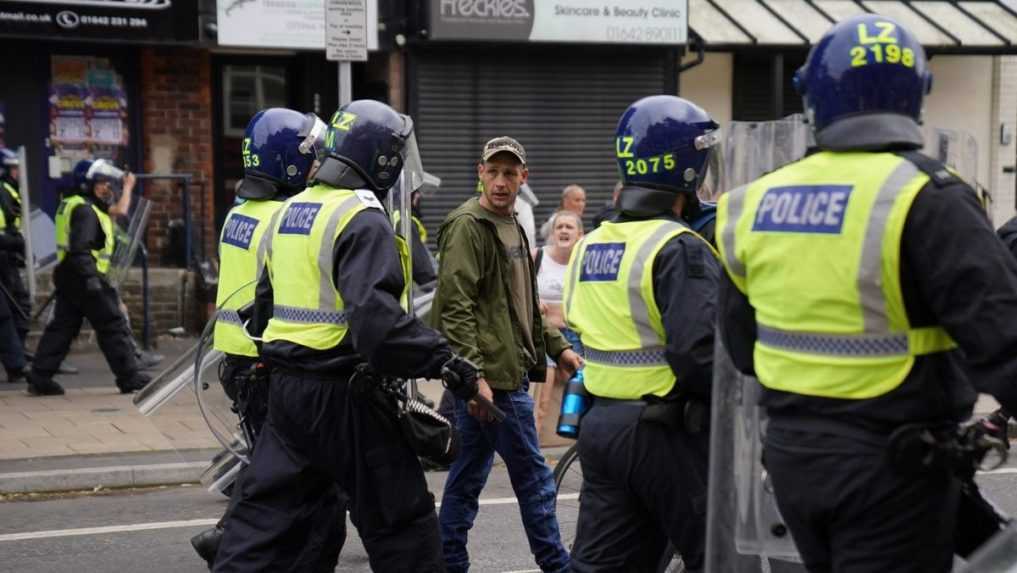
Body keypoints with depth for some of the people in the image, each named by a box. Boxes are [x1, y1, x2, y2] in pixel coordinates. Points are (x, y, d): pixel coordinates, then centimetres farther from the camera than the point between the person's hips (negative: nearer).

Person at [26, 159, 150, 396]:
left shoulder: (70, 205, 19)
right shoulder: (85, 210, -14)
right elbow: (80, 247, -24)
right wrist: (90, 277, -28)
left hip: (68, 277, 10)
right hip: (83, 277, -10)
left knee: (61, 327, 10)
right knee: (113, 326, -4)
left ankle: (39, 378, 8)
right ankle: (130, 378, -2)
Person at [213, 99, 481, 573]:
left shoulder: (289, 211, 12)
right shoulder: (363, 220, -16)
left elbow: (266, 302, 22)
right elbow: (376, 317, -28)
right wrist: (451, 366, -27)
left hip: (286, 386, 8)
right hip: (343, 395, -8)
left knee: (265, 516, 12)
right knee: (401, 520, 4)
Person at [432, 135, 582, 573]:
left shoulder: (512, 227, 18)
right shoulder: (467, 226, -12)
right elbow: (456, 307, -20)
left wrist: (557, 346, 19)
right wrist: (474, 373, -25)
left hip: (506, 370, 9)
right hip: (492, 374, -9)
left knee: (468, 476, 12)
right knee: (533, 478, -2)